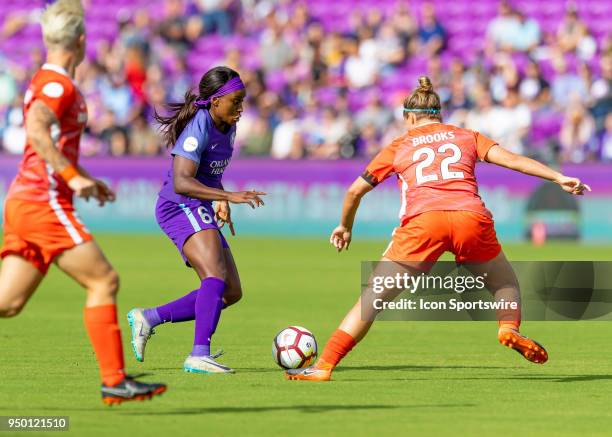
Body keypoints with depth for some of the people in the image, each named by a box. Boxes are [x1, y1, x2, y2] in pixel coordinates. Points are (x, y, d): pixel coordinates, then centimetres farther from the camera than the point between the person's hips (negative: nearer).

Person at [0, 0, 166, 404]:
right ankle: (115, 381, -9)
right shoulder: (58, 85, -11)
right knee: (104, 281, -8)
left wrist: (85, 179, 33)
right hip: (44, 203, -10)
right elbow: (36, 131, -28)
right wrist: (73, 177, -30)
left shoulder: (46, 81, 20)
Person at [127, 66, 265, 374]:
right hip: (181, 209, -9)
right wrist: (229, 196, -37)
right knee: (217, 276, -28)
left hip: (201, 214, 9)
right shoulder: (198, 128, -19)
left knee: (230, 294, 5)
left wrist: (221, 202, 11)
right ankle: (199, 356, -35)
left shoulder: (227, 127, 9)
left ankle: (147, 318, 12)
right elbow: (181, 183, -30)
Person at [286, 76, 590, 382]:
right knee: (506, 285, 22)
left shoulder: (399, 147, 26)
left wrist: (345, 227, 46)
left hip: (422, 220, -1)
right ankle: (509, 328, -10)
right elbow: (510, 159, 12)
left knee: (373, 298, 5)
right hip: (471, 217, 1)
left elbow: (355, 191, 30)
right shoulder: (467, 137, 26)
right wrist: (559, 178, 10)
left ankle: (324, 366, -2)